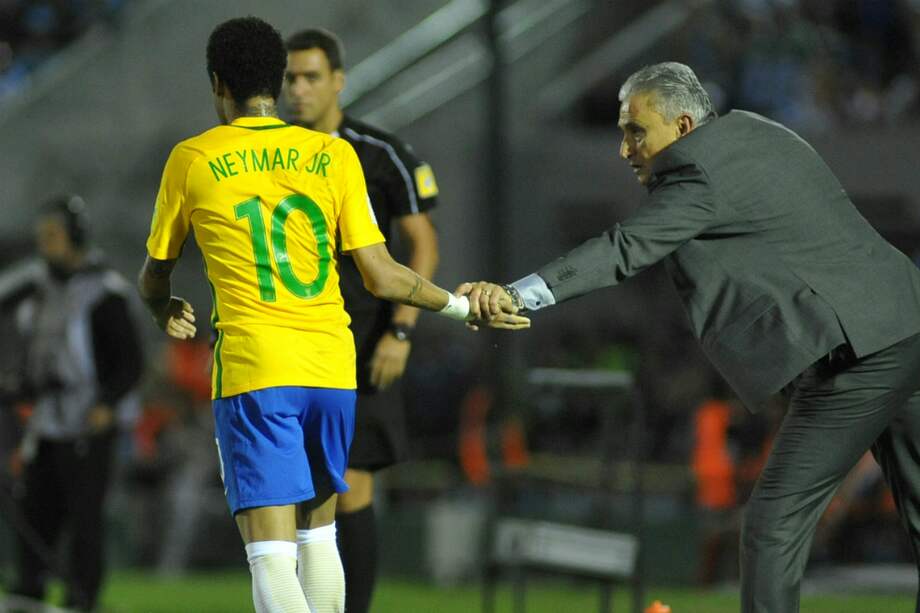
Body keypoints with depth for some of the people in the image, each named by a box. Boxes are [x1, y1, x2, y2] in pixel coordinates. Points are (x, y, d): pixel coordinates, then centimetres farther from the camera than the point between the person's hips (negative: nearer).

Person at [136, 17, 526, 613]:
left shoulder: (192, 160, 2)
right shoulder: (335, 155, 5)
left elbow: (154, 279, 15)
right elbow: (381, 278, 0)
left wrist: (166, 309, 39)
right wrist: (464, 306, 16)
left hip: (251, 370, -3)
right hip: (331, 370, 3)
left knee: (273, 559, -9)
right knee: (318, 533, 22)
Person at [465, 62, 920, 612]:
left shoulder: (700, 172, -13)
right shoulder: (748, 131, 16)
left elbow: (626, 250, -22)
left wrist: (518, 294, -27)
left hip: (857, 355, -10)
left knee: (775, 525, -6)